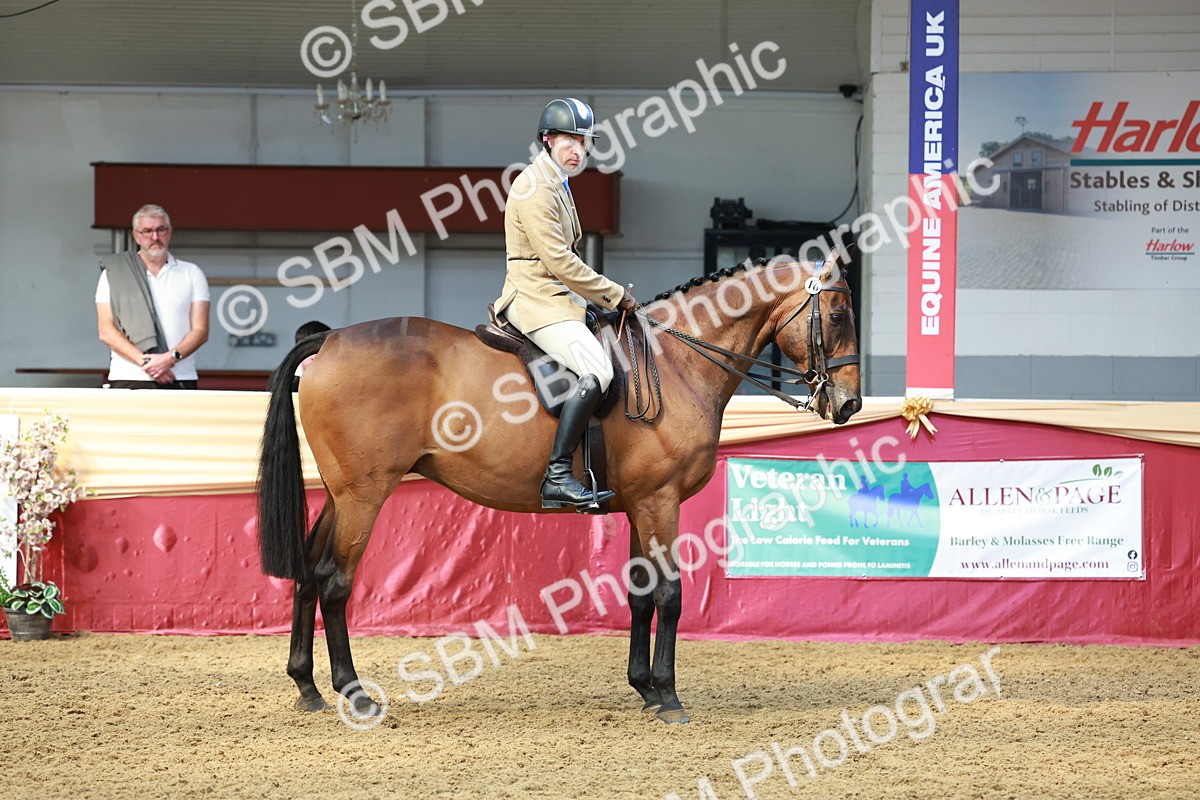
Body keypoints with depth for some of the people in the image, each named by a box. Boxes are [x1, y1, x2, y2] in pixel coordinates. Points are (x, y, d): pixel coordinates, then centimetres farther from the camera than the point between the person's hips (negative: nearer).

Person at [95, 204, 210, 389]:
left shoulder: (191, 274, 13)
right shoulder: (113, 273, 10)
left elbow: (200, 331, 6)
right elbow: (106, 331, 3)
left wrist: (171, 357, -12)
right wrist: (144, 361, -11)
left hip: (180, 381, 1)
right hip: (127, 380, -1)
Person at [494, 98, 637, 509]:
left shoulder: (557, 185, 18)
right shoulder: (535, 189, -14)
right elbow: (560, 263, -18)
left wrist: (607, 298, 14)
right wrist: (615, 295, -10)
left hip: (556, 298, 11)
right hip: (536, 300, -11)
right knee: (596, 370, -28)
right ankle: (557, 476, -32)